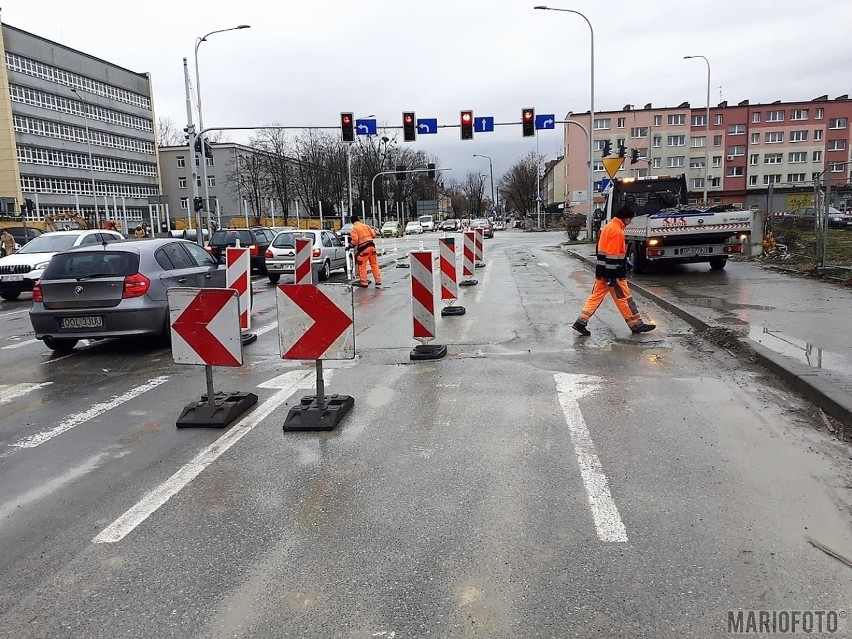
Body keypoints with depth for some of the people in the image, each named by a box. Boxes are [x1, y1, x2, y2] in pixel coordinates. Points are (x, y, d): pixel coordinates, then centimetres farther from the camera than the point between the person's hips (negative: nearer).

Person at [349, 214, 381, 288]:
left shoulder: (354, 228, -5)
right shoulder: (366, 226, 13)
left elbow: (355, 241, -13)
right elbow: (373, 235, 15)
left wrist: (352, 245, 7)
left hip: (363, 248, -6)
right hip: (371, 245, 6)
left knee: (362, 266, 2)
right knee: (374, 264, 13)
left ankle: (364, 283, 3)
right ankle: (378, 281, 16)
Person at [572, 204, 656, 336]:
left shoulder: (608, 227, 14)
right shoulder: (617, 231, -17)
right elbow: (612, 256, -22)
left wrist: (624, 261, 27)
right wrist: (612, 277, -22)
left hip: (601, 271, 9)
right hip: (613, 273, -9)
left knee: (596, 296, 9)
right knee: (624, 298, 1)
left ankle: (581, 322, 4)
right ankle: (636, 325, 11)